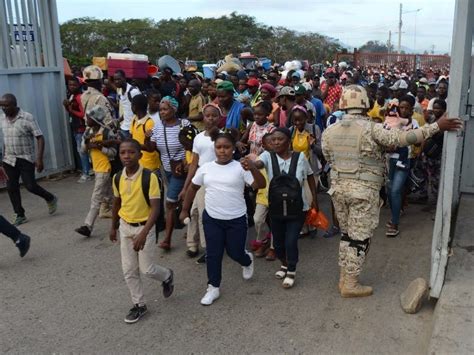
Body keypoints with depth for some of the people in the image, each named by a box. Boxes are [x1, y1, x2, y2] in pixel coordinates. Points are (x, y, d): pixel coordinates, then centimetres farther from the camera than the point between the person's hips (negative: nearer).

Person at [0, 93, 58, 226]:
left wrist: (39, 159, -21)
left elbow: (40, 138, -14)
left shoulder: (27, 118, -14)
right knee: (11, 187, 5)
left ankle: (50, 199, 20)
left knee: (30, 185, -8)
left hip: (26, 159, -5)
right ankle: (20, 215, 18)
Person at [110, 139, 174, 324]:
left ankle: (167, 276, 34)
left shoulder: (149, 177, -21)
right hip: (125, 227, 5)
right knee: (129, 270, 9)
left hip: (144, 227, -5)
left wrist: (144, 233, -29)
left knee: (147, 269, 1)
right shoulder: (117, 178, -4)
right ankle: (139, 305, 26)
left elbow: (155, 208, -21)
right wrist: (114, 227, 19)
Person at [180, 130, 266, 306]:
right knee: (213, 254, 7)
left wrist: (253, 169, -37)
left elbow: (260, 185, -20)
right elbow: (193, 188, 12)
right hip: (211, 219, 3)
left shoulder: (240, 167, -10)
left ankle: (248, 261, 46)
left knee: (235, 253, 9)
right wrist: (185, 210, 14)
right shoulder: (205, 168, 0)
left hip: (236, 219, -2)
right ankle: (213, 288, 24)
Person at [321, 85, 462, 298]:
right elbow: (402, 138, -17)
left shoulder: (329, 131, 2)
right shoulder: (371, 129, -13)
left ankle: (344, 278, 26)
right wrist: (436, 126, -14)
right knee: (360, 237, 5)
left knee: (347, 234, 19)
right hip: (364, 190, -5)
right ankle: (350, 285, 13)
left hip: (338, 188, 5)